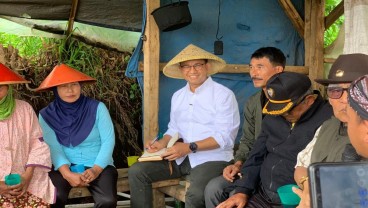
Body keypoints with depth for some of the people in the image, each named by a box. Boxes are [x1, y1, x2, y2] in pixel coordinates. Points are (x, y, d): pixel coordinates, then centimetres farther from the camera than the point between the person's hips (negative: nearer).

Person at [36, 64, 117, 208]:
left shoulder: (97, 108, -3)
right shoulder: (47, 115, 0)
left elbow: (108, 141, -6)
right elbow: (53, 147, -7)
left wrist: (96, 170, -19)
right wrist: (67, 173, -23)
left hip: (98, 165, 0)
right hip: (65, 166, 0)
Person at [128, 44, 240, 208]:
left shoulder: (224, 95, -8)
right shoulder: (177, 96, 14)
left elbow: (225, 137, -15)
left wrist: (190, 147, -23)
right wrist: (162, 143, -3)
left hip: (212, 158, -6)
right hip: (181, 157, 6)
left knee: (195, 194, -35)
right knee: (136, 172, -8)